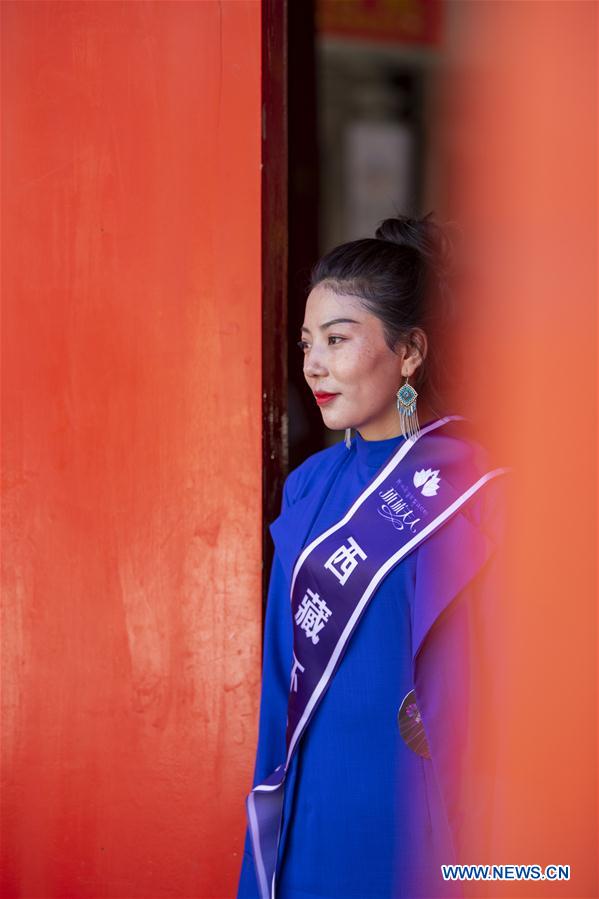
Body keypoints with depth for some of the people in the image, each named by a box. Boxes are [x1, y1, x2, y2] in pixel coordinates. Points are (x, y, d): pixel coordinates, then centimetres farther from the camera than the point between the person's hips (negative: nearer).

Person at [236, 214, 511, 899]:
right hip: (307, 795, 6)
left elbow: (485, 678, -13)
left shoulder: (468, 489, -13)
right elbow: (285, 659, 12)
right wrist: (272, 784, 12)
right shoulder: (313, 483, 6)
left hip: (409, 809, -5)